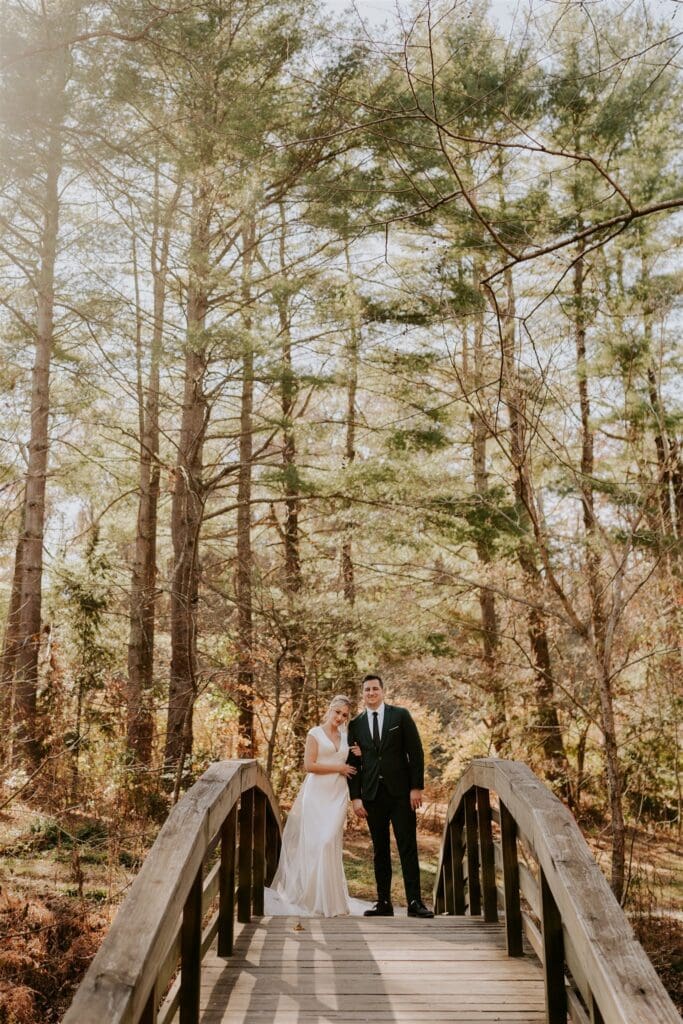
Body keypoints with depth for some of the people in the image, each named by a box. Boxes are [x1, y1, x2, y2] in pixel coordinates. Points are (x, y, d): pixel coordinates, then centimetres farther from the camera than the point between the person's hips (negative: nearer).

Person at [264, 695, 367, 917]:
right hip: (317, 793, -3)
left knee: (329, 842, -5)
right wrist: (339, 768, -6)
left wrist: (358, 756, 5)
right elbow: (309, 765, -8)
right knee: (313, 842, -5)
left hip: (338, 795, 3)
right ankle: (312, 897, 8)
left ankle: (330, 898, 3)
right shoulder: (315, 733, 1)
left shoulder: (345, 737, 16)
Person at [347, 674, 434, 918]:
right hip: (372, 795, 2)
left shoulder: (400, 715, 1)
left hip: (401, 792, -2)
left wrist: (417, 787, -6)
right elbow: (353, 763, 8)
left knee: (408, 847, -2)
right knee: (380, 850, 7)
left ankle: (414, 902, 2)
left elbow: (415, 752, -1)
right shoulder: (356, 724, 7)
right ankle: (384, 902, 14)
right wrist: (355, 797, 1)